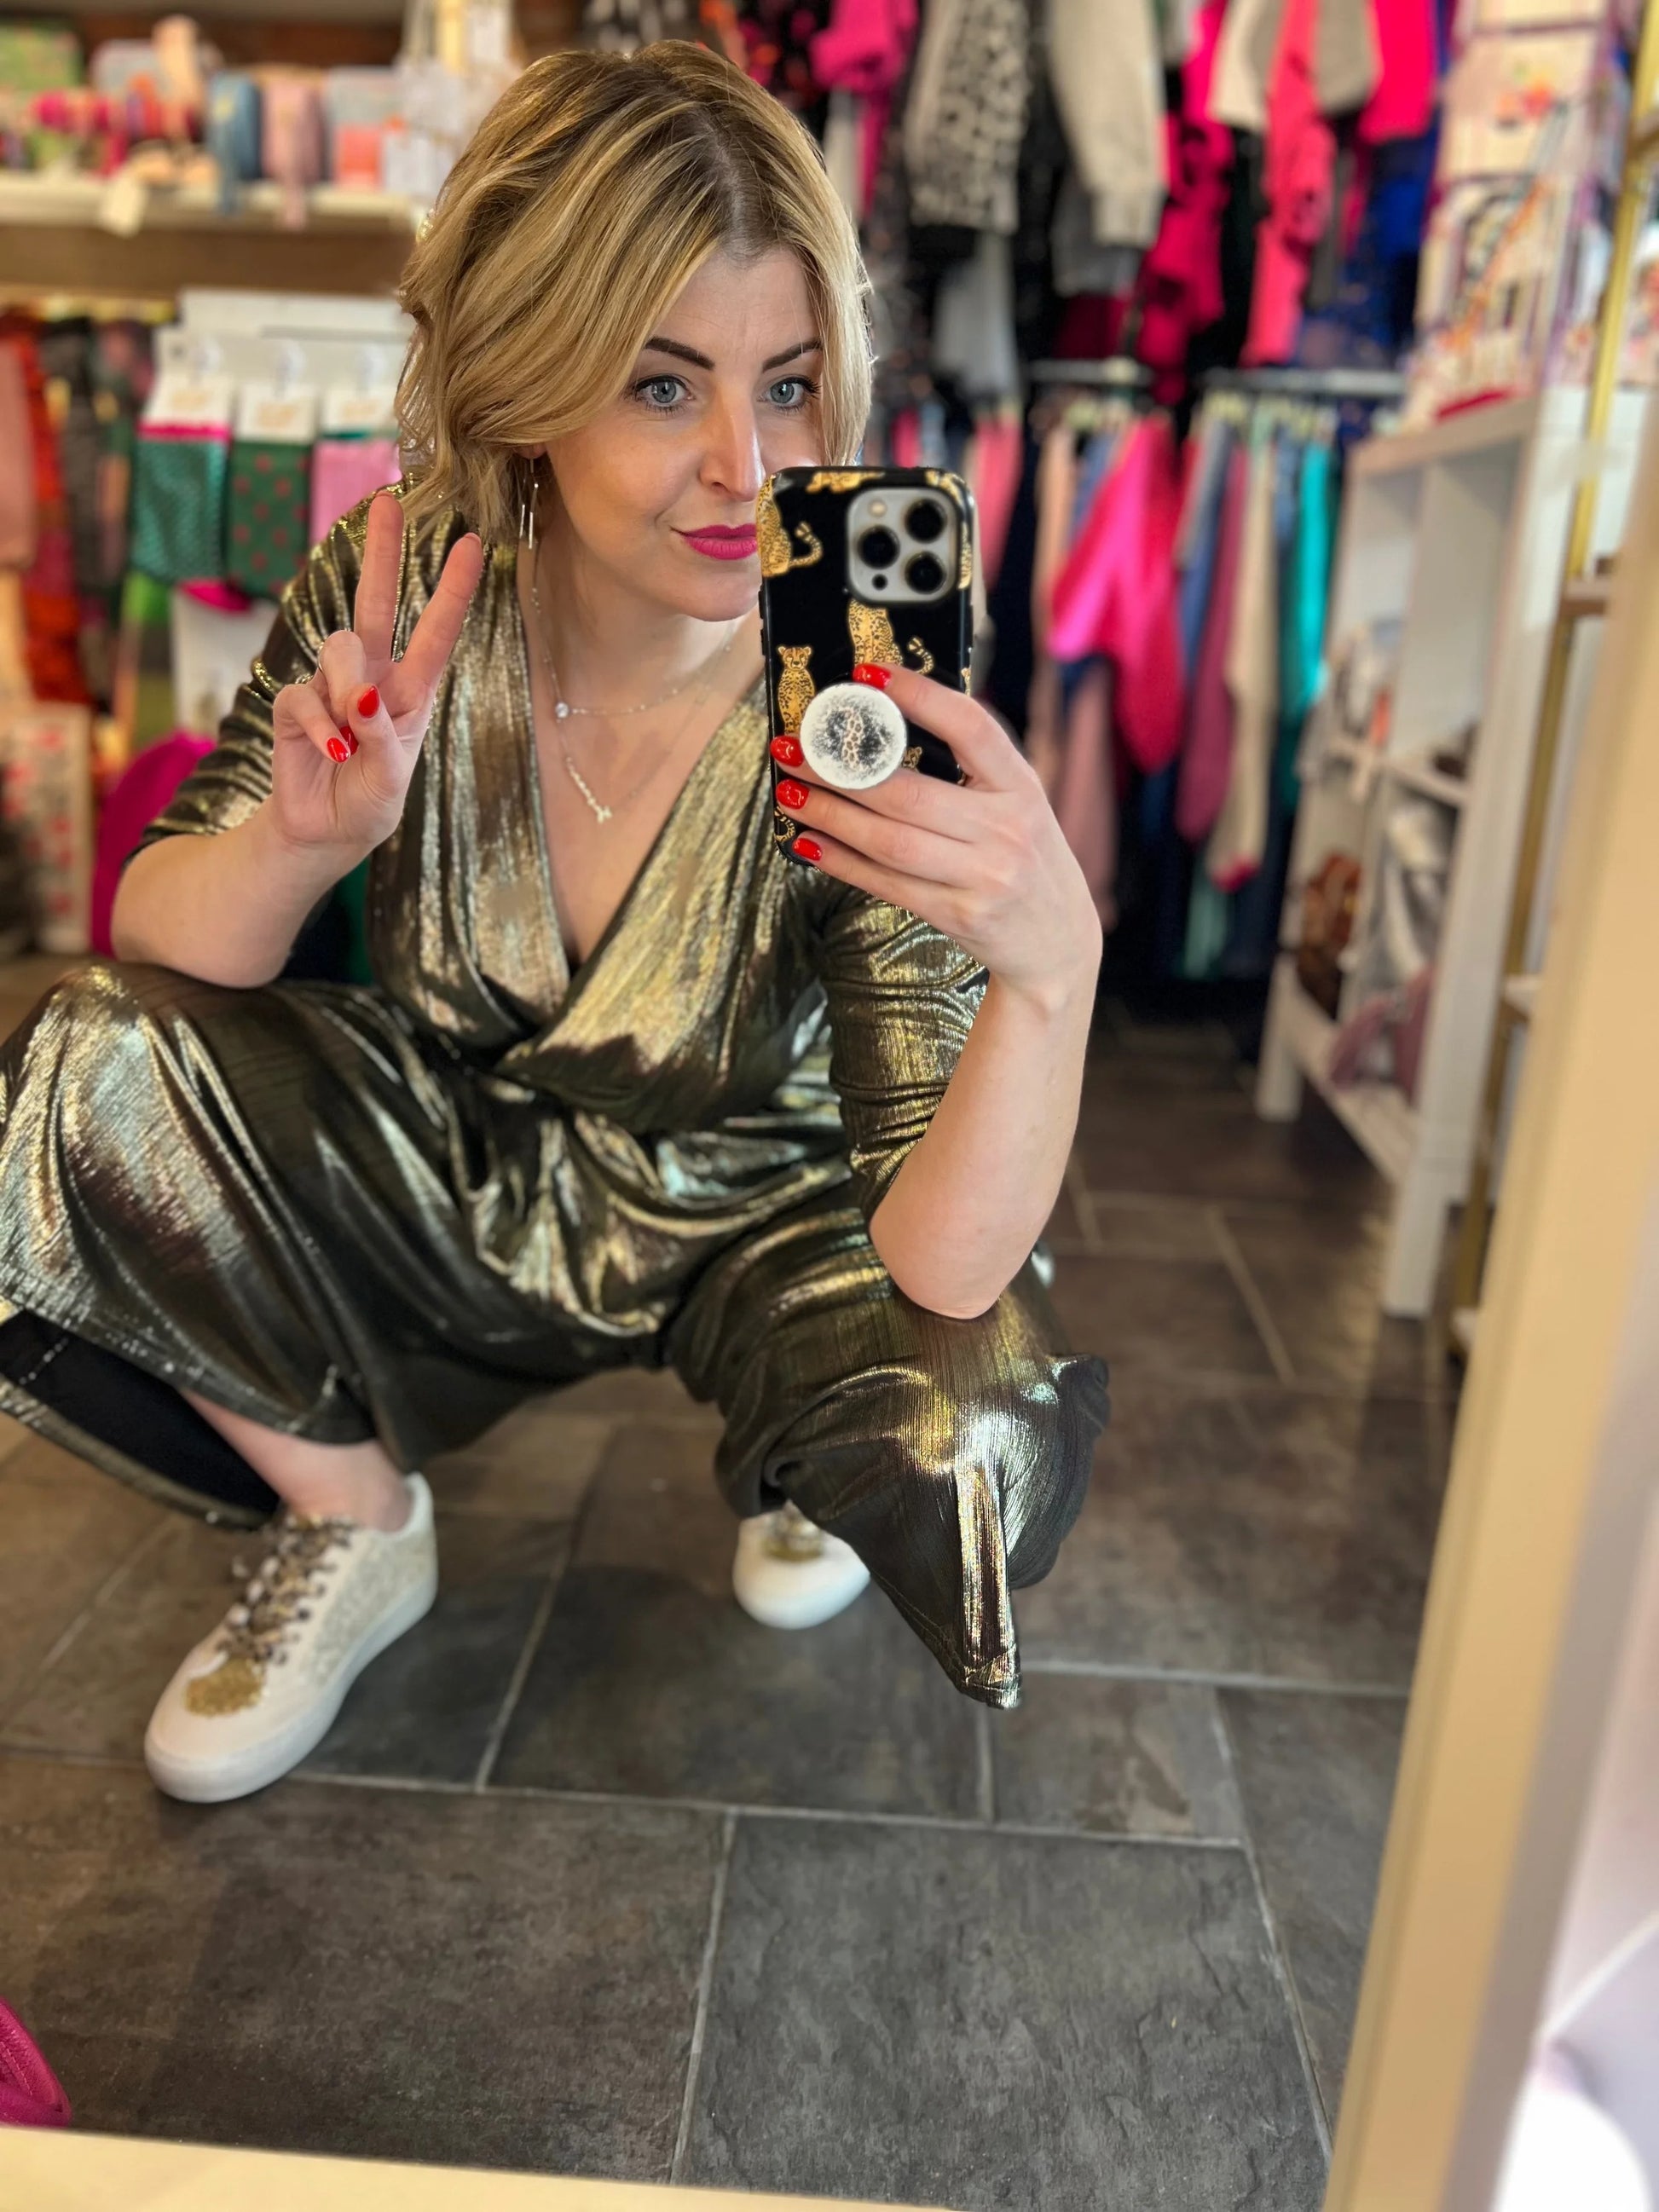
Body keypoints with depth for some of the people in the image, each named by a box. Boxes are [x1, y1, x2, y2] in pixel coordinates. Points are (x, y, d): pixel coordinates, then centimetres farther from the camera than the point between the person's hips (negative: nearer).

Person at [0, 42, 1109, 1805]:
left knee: (976, 1442, -29)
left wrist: (1052, 962, -49)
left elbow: (944, 1266, -30)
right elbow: (159, 955, -12)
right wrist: (302, 840, -35)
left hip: (757, 1221, -2)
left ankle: (796, 1476, 12)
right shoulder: (402, 591, -18)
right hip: (468, 1181, 3)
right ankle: (357, 1531, 7)